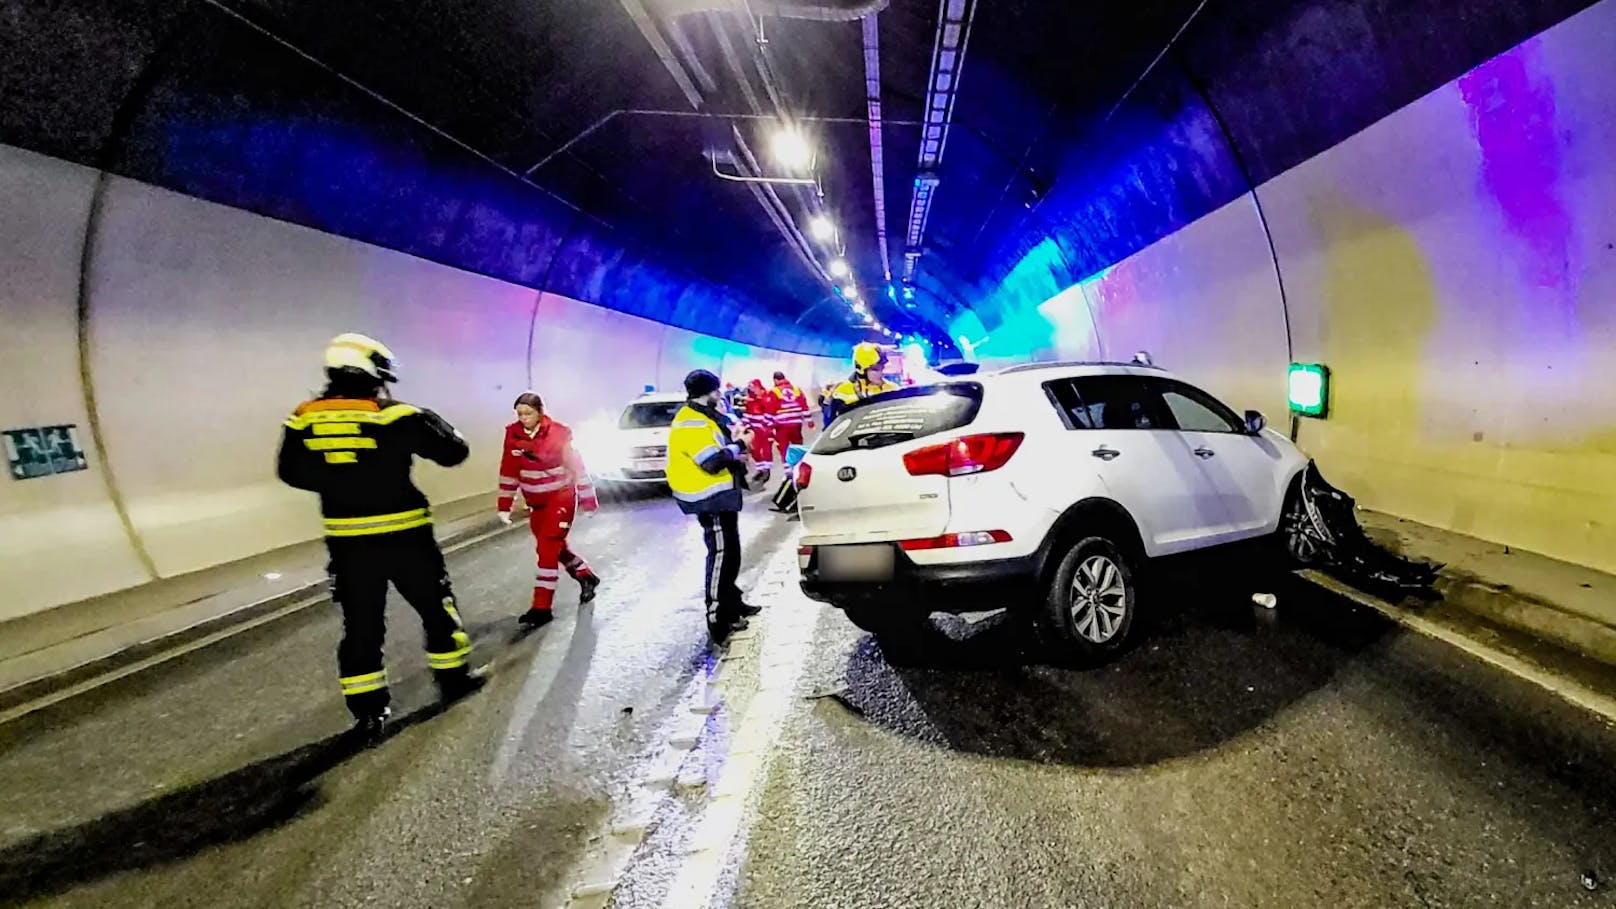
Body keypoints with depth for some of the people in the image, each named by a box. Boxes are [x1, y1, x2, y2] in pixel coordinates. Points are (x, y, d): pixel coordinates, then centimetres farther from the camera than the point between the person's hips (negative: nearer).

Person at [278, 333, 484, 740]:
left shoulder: (305, 418, 0)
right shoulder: (396, 416, -13)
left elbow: (290, 472, 12)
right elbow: (454, 451, -8)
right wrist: (429, 421, 11)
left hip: (346, 542, 4)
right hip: (403, 537, -4)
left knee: (361, 625, 13)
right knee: (435, 607, 15)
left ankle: (368, 712, 20)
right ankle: (454, 677, 26)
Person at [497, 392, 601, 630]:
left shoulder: (559, 433, -17)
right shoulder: (513, 434, -4)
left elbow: (577, 466, -11)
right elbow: (508, 471, 3)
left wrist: (588, 500, -9)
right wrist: (505, 505, 2)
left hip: (561, 498, -5)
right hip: (535, 502, 6)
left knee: (547, 550, -10)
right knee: (556, 547, 16)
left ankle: (542, 607, -3)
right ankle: (587, 578, 39)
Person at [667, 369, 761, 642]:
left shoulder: (701, 416, 13)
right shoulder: (692, 422, -21)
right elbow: (713, 462, -27)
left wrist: (733, 442, 5)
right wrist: (739, 444, -15)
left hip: (718, 494, 11)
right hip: (711, 498, -11)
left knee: (730, 551, 20)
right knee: (720, 553, -9)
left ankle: (731, 603, 33)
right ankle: (717, 620, -4)